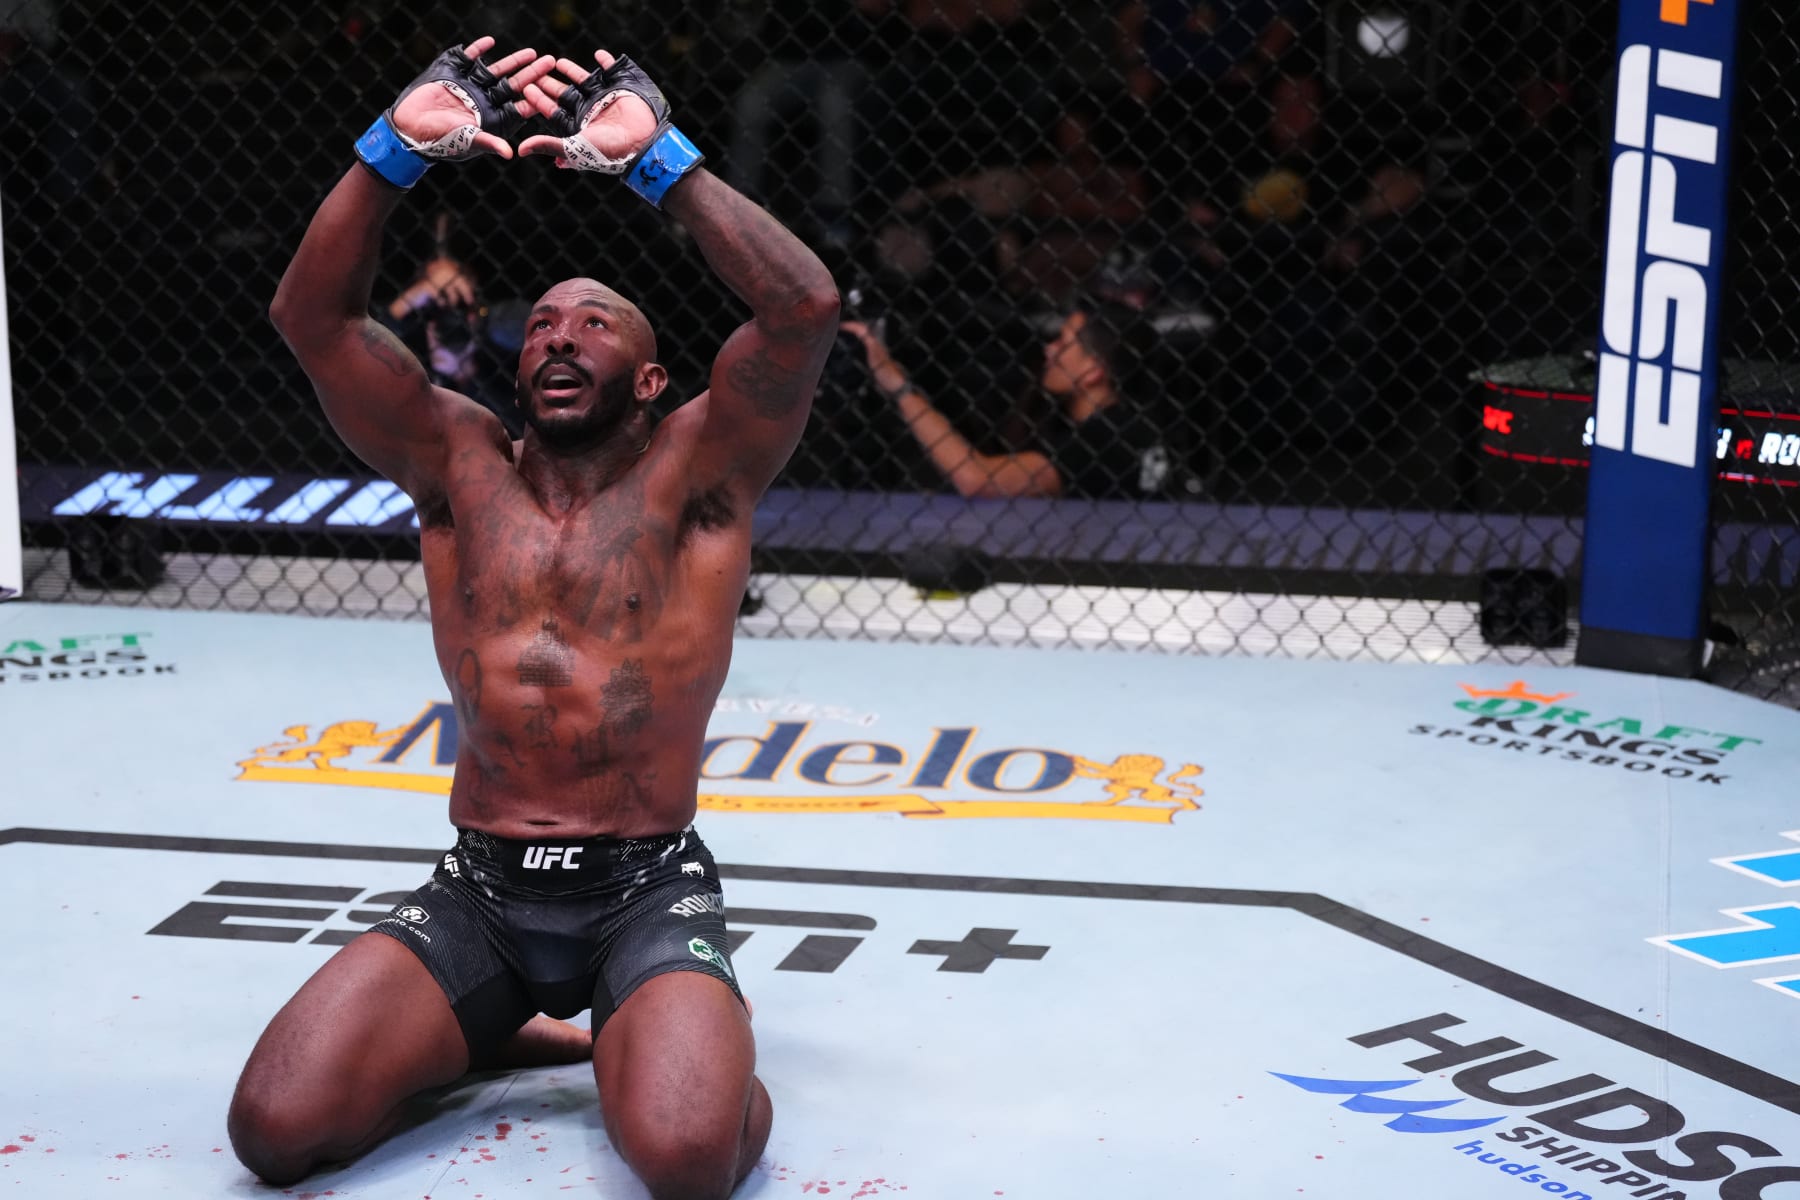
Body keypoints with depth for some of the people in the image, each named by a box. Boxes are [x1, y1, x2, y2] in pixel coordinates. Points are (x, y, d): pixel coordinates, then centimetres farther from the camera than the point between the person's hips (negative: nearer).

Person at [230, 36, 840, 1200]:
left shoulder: (692, 471, 1)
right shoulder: (461, 464, 9)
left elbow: (806, 308, -16)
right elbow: (312, 316, -2)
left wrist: (656, 155, -17)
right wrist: (400, 146, -13)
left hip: (649, 888, -3)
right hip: (478, 890, 4)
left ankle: (636, 1039, 7)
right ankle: (509, 1030, 11)